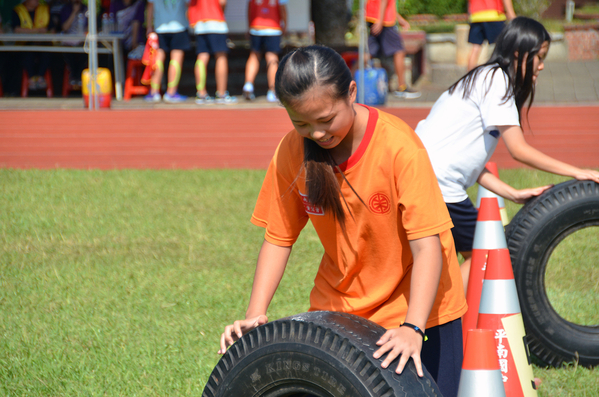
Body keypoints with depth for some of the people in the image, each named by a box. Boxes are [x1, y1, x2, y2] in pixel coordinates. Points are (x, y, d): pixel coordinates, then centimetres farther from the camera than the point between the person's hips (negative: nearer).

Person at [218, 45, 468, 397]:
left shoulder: (400, 146, -23)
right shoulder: (292, 152, -10)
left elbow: (427, 245, -26)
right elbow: (279, 237, -2)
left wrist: (412, 328, -37)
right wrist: (255, 315, -14)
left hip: (417, 307, -3)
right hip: (338, 309, 4)